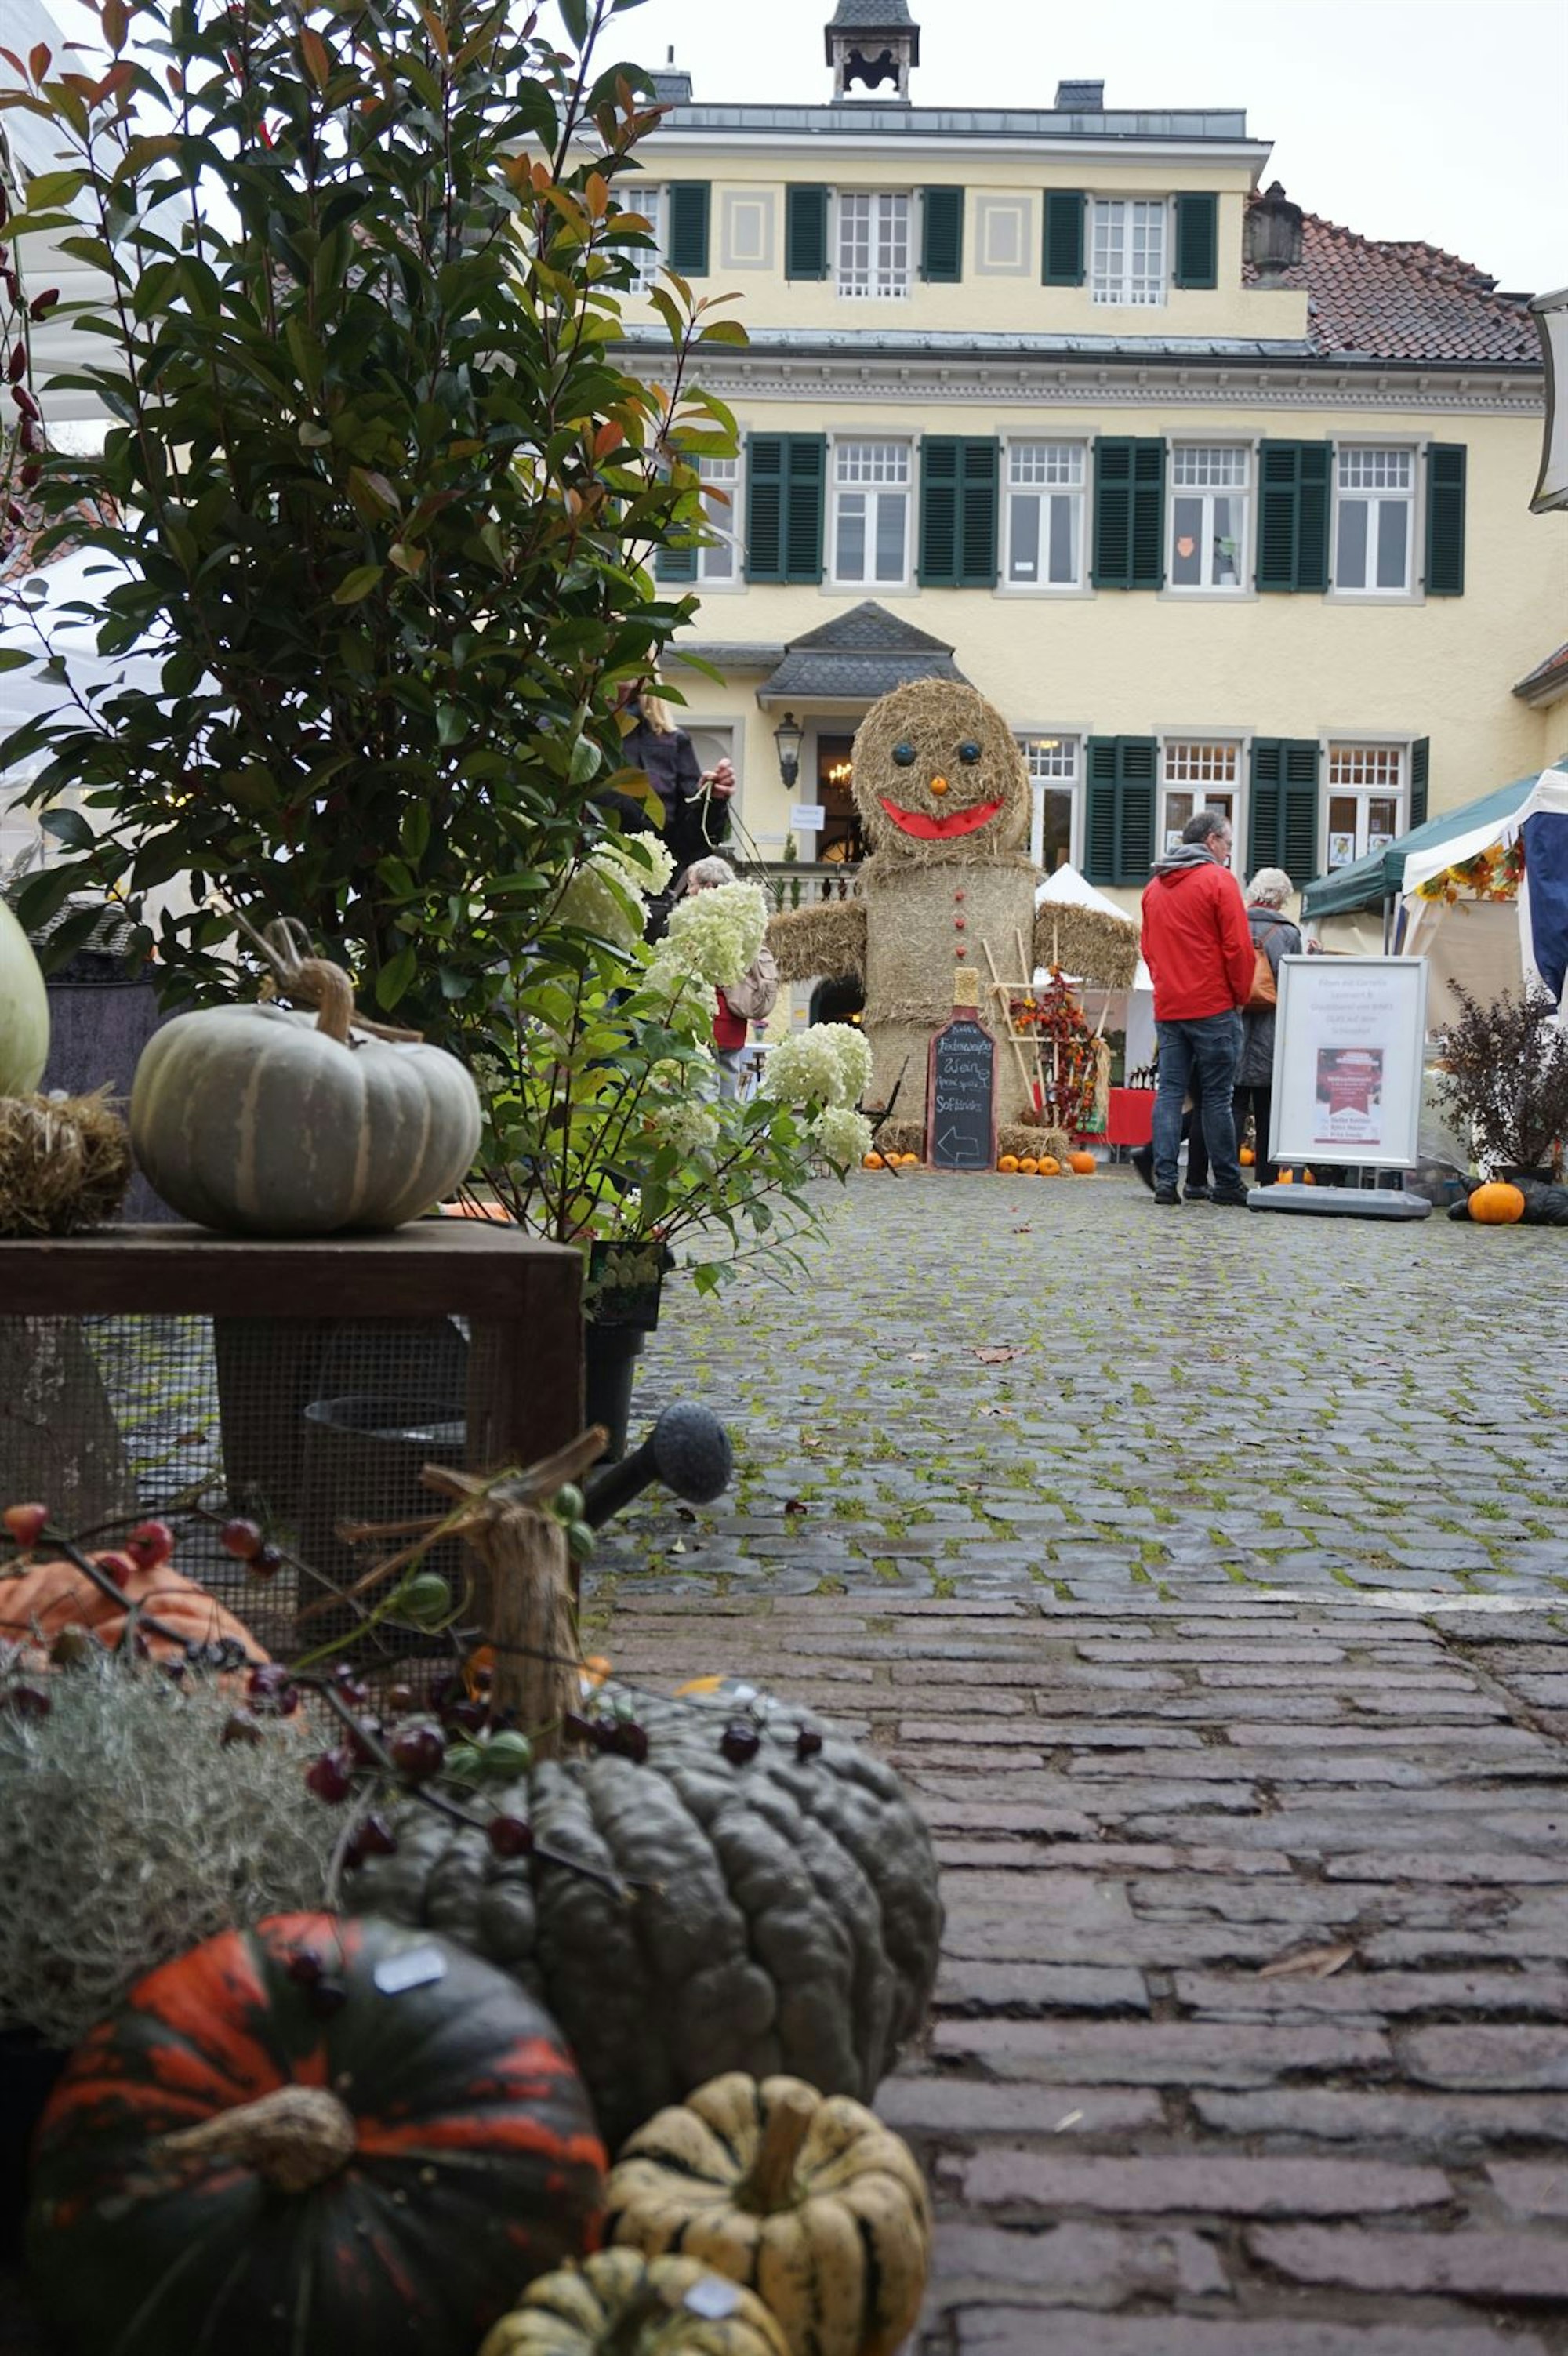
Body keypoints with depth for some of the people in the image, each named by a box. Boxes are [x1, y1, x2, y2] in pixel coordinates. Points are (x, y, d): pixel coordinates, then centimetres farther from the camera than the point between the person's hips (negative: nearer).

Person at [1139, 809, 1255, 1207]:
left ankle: (1165, 1179, -2)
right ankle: (1227, 1184, 6)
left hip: (1168, 1007, 6)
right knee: (1217, 1097, 0)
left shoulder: (1155, 886, 14)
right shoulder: (1218, 880, -6)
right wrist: (1241, 996, 0)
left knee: (1169, 1092, 5)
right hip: (1213, 1007, -5)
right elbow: (1238, 947, -11)